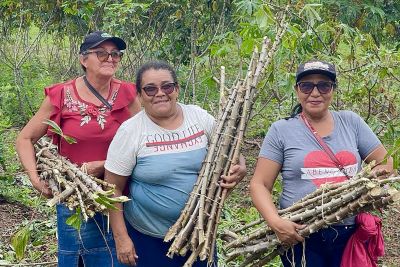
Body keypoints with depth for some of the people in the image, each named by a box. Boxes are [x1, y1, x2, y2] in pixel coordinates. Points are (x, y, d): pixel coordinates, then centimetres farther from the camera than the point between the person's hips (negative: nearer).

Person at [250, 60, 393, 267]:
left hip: (351, 234, 2)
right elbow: (259, 184, -4)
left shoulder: (351, 122, 6)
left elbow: (384, 162, 10)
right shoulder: (281, 130, -1)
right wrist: (275, 222, -20)